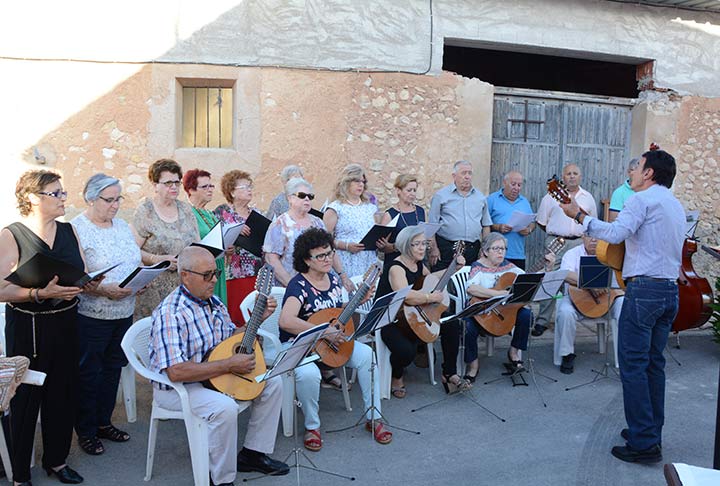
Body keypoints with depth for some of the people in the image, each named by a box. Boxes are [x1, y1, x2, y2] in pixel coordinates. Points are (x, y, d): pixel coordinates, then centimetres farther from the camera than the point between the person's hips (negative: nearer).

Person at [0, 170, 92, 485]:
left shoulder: (68, 231, 8)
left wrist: (86, 285, -9)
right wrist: (41, 293, -27)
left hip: (65, 323, 5)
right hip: (28, 328, -5)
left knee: (63, 394, 12)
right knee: (25, 399, 2)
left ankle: (57, 460, 31)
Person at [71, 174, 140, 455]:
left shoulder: (122, 226, 10)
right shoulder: (76, 230, -13)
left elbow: (134, 263, 17)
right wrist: (103, 290, -26)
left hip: (124, 313, 7)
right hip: (91, 316, -7)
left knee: (113, 369, 16)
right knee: (89, 375, 6)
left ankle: (103, 422, 33)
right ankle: (86, 431, 23)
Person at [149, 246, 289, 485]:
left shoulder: (213, 302, 4)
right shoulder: (170, 313, -25)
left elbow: (231, 337, 18)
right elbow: (176, 371, -33)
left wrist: (257, 319, 1)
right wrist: (229, 365, -29)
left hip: (218, 376, 9)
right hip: (177, 386, -9)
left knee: (272, 382, 2)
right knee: (225, 407, -35)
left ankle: (253, 453, 12)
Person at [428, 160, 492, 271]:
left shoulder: (480, 197, 14)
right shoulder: (441, 195, 2)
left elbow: (486, 225, 17)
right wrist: (434, 249, -8)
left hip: (472, 249, 4)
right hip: (446, 248, -3)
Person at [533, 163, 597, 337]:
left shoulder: (588, 198, 14)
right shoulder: (551, 196, 5)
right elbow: (541, 222, 8)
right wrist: (555, 234, 8)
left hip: (580, 243, 3)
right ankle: (542, 321, -2)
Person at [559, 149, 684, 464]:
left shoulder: (643, 199, -8)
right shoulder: (676, 205, 20)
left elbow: (617, 233, -23)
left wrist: (579, 216, -17)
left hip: (644, 288, -9)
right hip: (671, 290, 9)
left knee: (633, 364, -5)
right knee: (654, 363, 14)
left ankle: (644, 443, -4)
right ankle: (651, 433, 21)